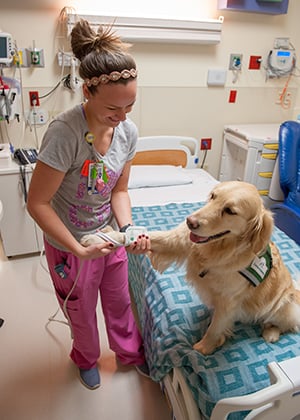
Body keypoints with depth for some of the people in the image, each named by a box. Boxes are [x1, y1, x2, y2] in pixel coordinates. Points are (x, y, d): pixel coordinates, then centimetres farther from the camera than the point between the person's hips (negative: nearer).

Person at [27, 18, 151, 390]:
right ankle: (86, 358, 56)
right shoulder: (64, 133, -31)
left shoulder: (128, 132, -13)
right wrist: (79, 250, -26)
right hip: (70, 244, -4)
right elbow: (37, 203, -25)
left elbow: (119, 191, -3)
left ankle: (129, 353, 56)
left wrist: (128, 229, -19)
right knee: (82, 311, 23)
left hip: (110, 236, 4)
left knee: (119, 301, 25)